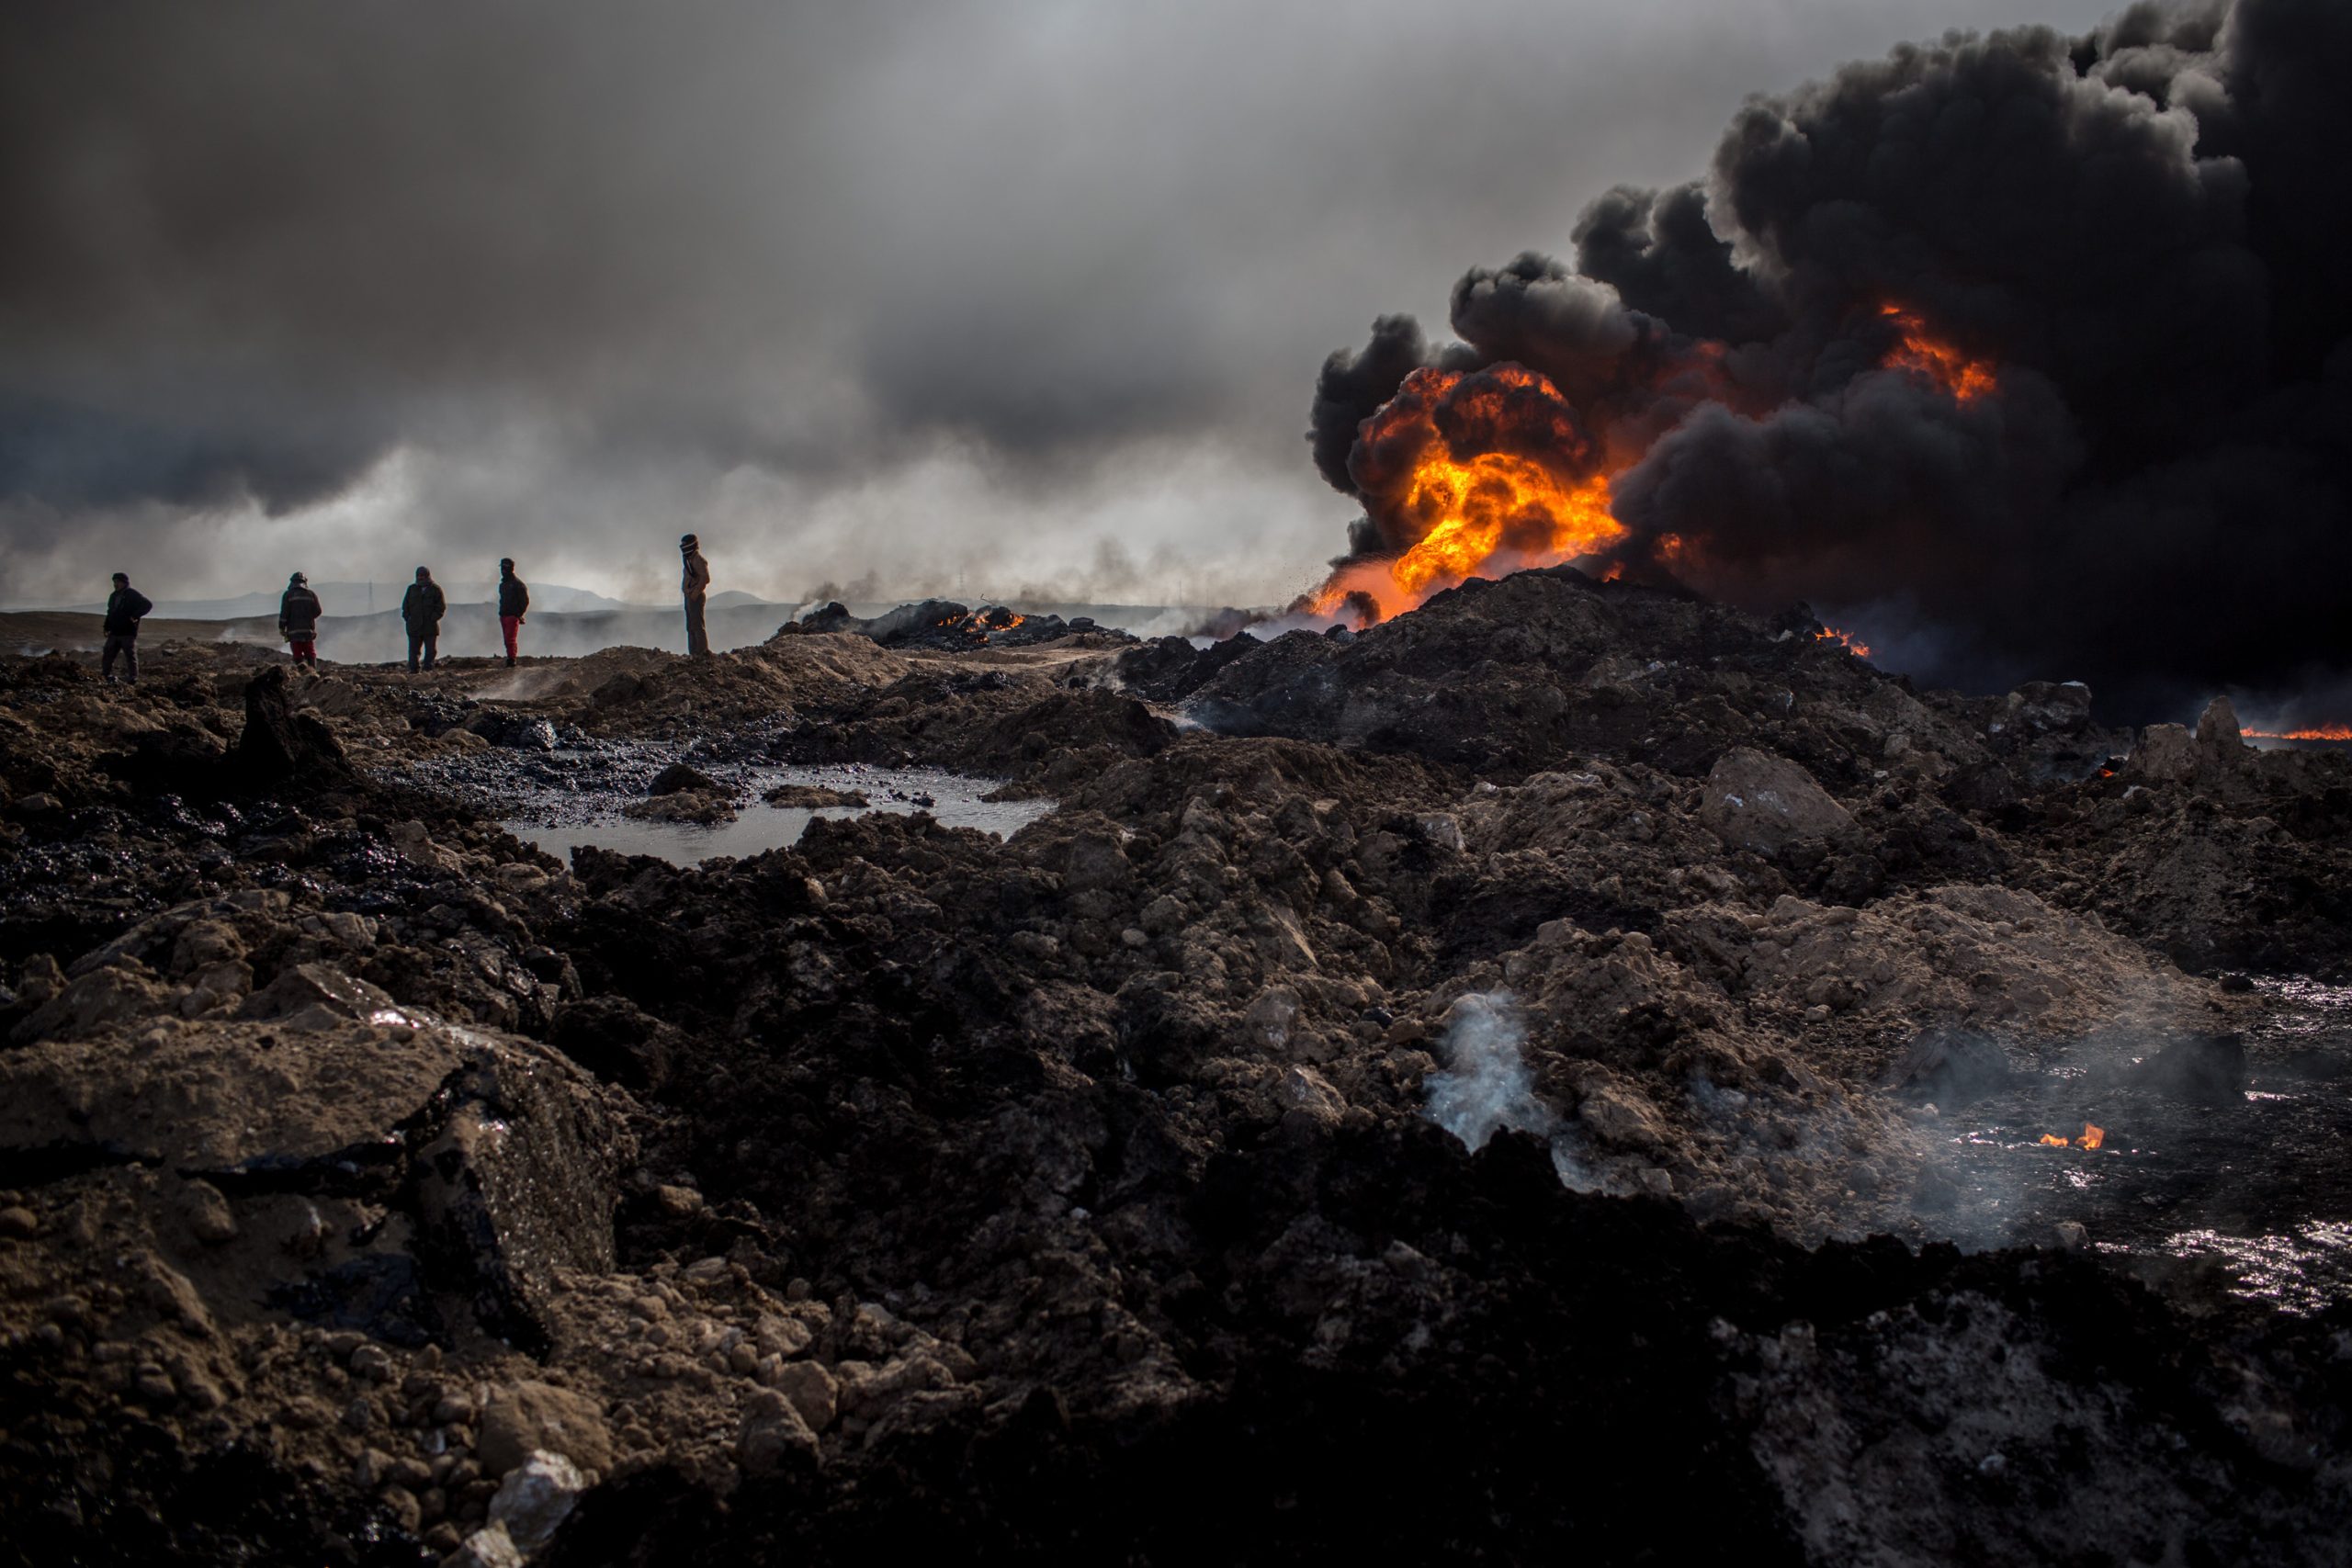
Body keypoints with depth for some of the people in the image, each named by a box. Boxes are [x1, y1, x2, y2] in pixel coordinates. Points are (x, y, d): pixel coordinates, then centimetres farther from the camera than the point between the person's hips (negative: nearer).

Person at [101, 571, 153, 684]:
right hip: (114, 632, 7)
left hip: (128, 633, -7)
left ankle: (133, 680, -5)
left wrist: (135, 616, -19)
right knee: (108, 655, 6)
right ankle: (105, 677, 14)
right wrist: (107, 628, 14)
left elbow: (148, 604, -15)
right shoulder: (113, 596, 17)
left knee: (130, 657, -5)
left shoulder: (133, 594, -6)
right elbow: (110, 613, 25)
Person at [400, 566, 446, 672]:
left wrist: (432, 618, -12)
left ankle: (428, 670, 10)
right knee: (413, 650, 1)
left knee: (431, 651, 2)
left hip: (430, 627, -2)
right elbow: (405, 606, 13)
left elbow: (441, 607, 0)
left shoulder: (435, 589, 3)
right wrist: (407, 618, -2)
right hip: (414, 627, 2)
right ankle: (413, 671, 3)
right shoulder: (412, 589, 12)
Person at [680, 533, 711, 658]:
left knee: (697, 625, -11)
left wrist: (695, 593, -20)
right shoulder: (690, 560, 17)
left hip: (696, 598, -10)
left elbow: (705, 578, -22)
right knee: (691, 627, 11)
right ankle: (694, 653, 15)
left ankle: (703, 651, -10)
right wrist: (688, 595, 13)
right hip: (690, 597, 10)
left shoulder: (699, 560, -13)